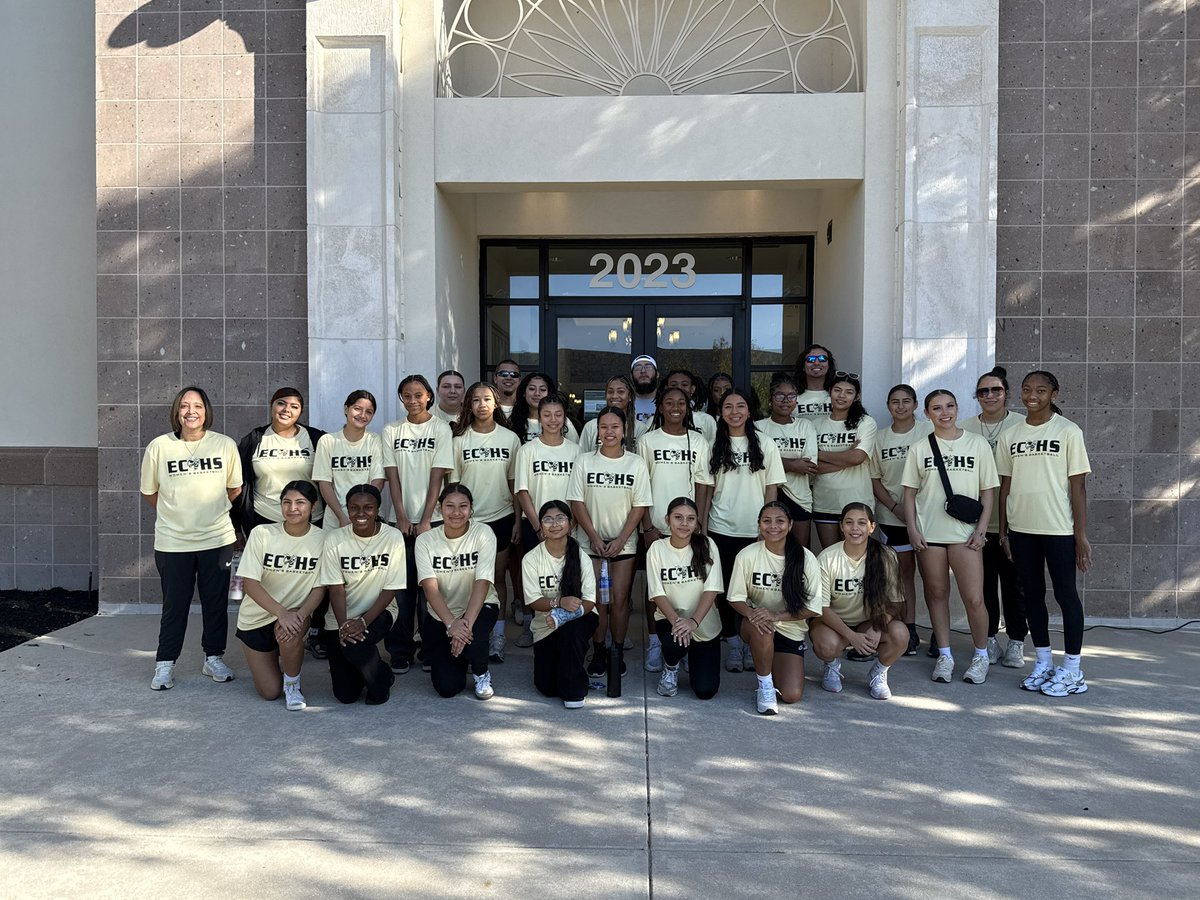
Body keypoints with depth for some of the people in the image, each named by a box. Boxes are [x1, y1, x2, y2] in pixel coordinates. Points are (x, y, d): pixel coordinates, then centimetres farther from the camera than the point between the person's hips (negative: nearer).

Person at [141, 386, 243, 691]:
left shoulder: (225, 445, -4)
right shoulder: (159, 447, -6)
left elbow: (234, 488, 10)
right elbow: (149, 493, 7)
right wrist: (176, 513, 12)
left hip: (217, 539, 1)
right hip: (172, 541, -1)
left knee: (216, 602, 10)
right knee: (174, 605, 6)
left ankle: (214, 657, 26)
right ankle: (165, 665, 19)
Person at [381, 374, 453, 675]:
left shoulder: (441, 429, 2)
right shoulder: (391, 430, 8)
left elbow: (437, 477, -4)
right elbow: (392, 477, 3)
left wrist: (425, 520, -10)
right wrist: (401, 517, -7)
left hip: (430, 519, -1)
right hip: (402, 520, 2)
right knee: (401, 586, 1)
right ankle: (400, 651, 9)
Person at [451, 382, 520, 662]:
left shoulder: (510, 438, 2)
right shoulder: (460, 439, 0)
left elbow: (515, 483, 5)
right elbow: (453, 483, 3)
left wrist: (518, 520, 2)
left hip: (501, 518, 1)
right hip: (468, 519, 0)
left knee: (497, 578, 6)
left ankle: (497, 638, 13)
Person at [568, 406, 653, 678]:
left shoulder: (636, 463, 0)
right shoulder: (584, 461, 0)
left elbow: (639, 506, -2)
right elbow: (577, 503, -2)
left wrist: (621, 540, -10)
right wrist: (594, 537, -10)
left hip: (623, 542, 0)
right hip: (591, 541, 0)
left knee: (619, 599, 1)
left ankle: (618, 652, 14)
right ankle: (598, 653, 14)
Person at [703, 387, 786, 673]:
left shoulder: (766, 446, 2)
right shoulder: (714, 446, 5)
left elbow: (772, 490, 2)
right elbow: (707, 490, 6)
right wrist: (703, 528, 1)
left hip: (754, 531, -1)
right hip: (721, 529, 1)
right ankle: (732, 642, 18)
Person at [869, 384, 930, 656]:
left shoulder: (928, 432, -3)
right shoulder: (880, 437, 5)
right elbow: (875, 479, 6)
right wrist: (895, 506, -6)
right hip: (892, 516, 3)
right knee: (904, 571, 9)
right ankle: (910, 630, 16)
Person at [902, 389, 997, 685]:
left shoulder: (977, 444, 4)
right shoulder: (918, 448, 7)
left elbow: (988, 491, 5)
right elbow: (910, 493, 8)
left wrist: (981, 529, -4)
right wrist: (912, 530, -2)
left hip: (965, 533, -1)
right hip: (928, 533, 2)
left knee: (974, 599, -5)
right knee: (936, 594, 8)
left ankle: (981, 655, 15)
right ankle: (944, 655, 20)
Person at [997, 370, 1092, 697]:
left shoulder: (1068, 431, -4)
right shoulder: (1010, 436, 8)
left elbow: (1077, 486, -6)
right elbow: (1005, 486, 10)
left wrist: (1081, 534, -9)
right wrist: (1003, 531, 7)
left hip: (1058, 528, -4)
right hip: (1021, 528, 4)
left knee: (1065, 594, 2)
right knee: (1032, 594, 10)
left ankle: (1071, 670, 11)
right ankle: (1042, 663, 22)